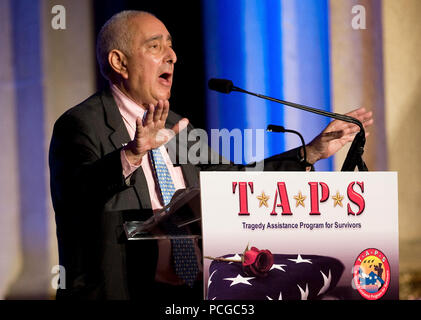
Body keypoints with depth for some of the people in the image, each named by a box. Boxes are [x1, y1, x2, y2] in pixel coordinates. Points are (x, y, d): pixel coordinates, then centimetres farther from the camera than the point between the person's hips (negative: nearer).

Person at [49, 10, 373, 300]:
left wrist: (313, 151, 20)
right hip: (121, 292, -7)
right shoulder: (81, 126, -6)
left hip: (193, 291, 7)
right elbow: (78, 190, -25)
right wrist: (132, 155, -42)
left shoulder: (174, 126, 19)